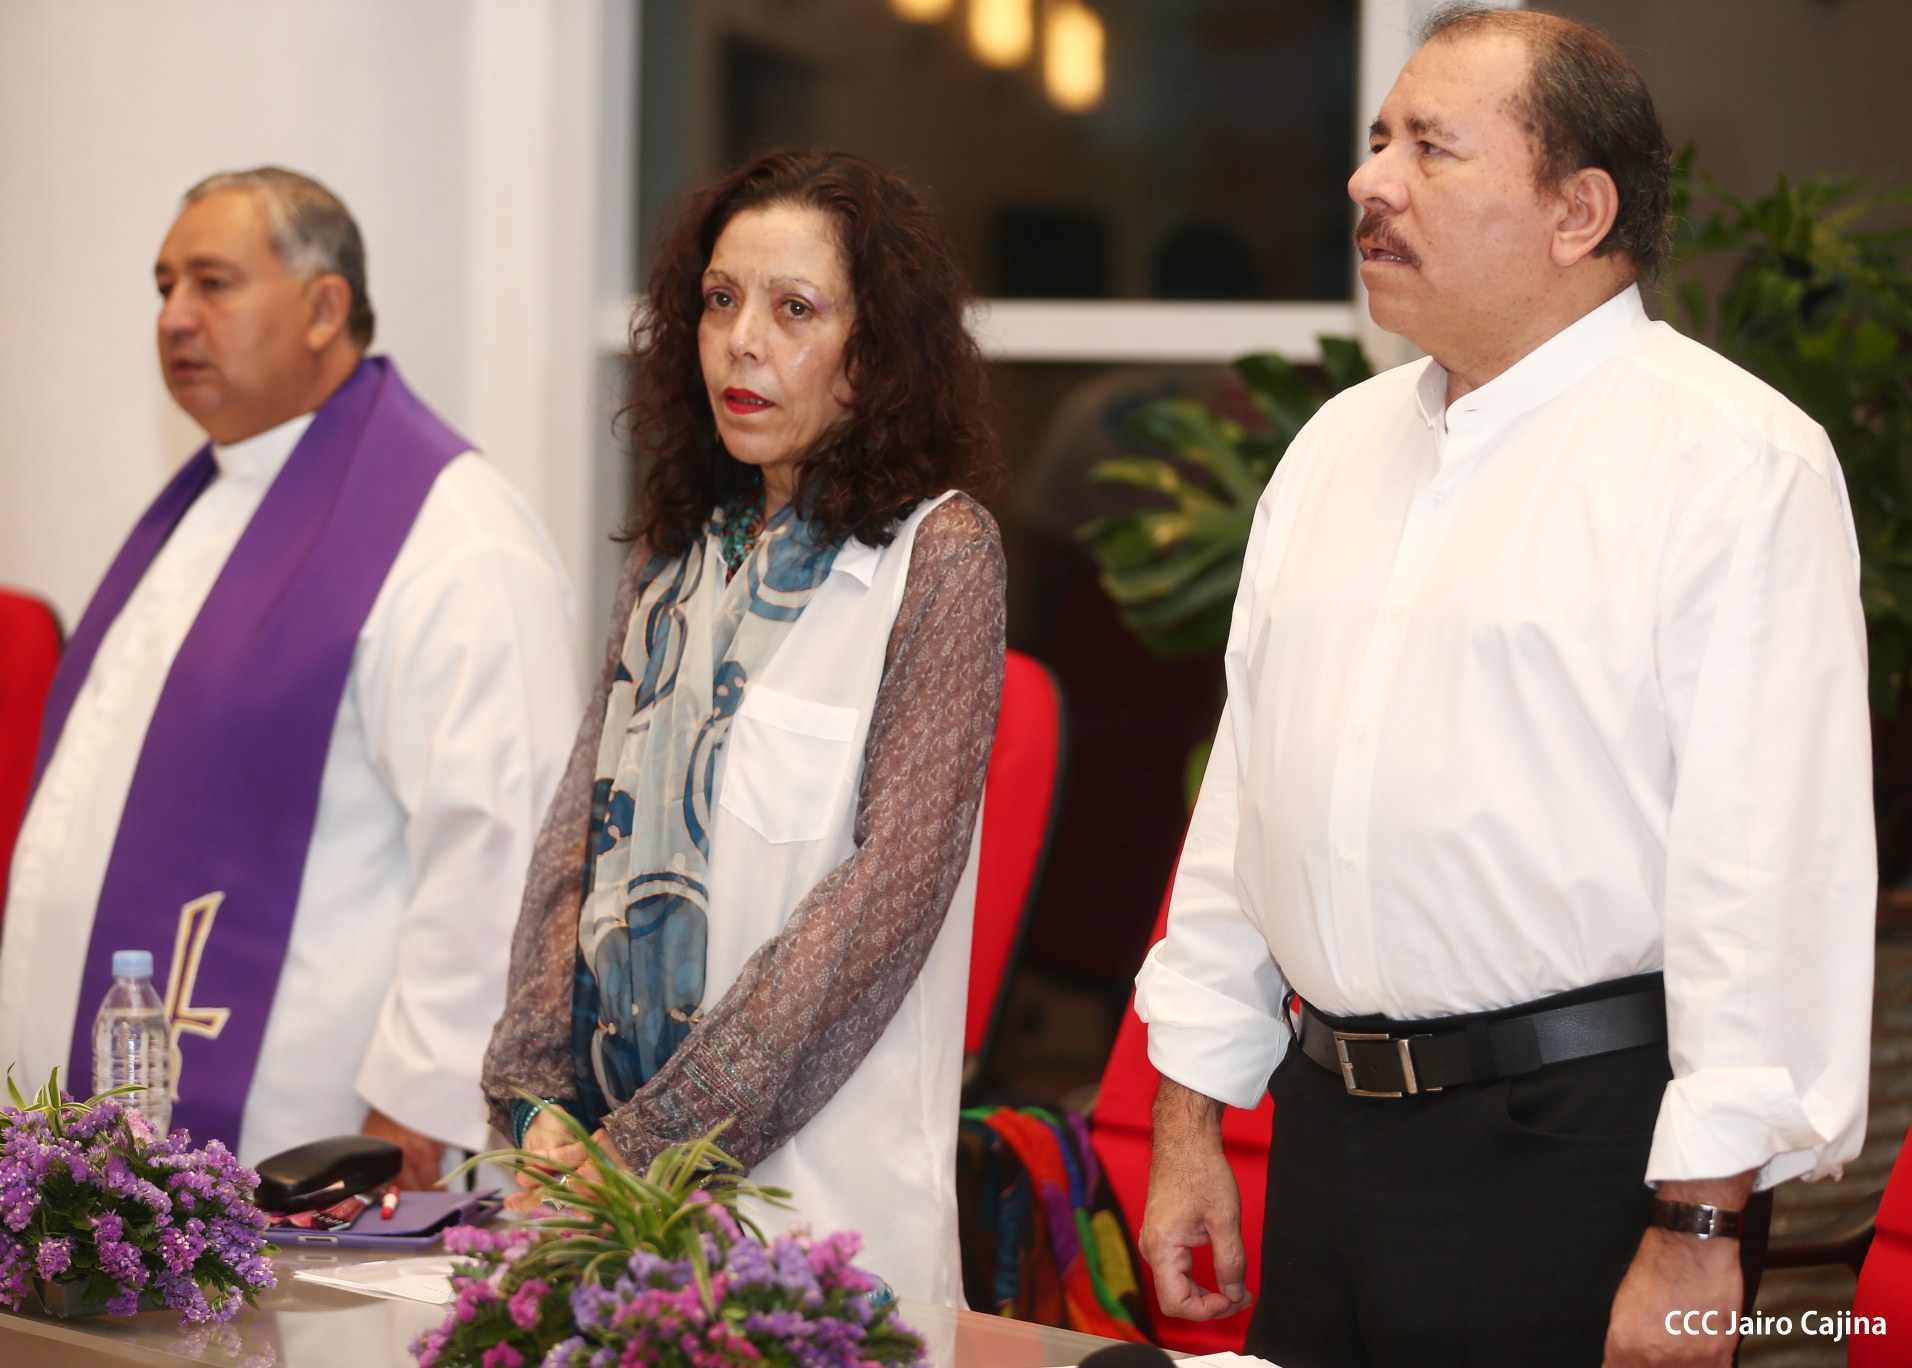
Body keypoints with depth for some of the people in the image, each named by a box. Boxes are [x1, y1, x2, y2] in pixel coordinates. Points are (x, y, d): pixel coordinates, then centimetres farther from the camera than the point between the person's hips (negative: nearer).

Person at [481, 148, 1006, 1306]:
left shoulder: (939, 554, -7)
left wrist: (660, 1136, -17)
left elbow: (891, 886, -14)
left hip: (814, 1190, -5)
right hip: (611, 1164, 5)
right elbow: (584, 831, 8)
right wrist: (536, 1092, -6)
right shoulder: (674, 550, 11)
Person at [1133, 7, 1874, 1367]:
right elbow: (1242, 789, 16)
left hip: (1577, 1151, -6)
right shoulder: (1340, 446, 13)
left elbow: (1766, 869, -15)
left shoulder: (1735, 461, -10)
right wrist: (1190, 1124, 13)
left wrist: (1697, 1226, -19)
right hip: (1327, 1133, 7)